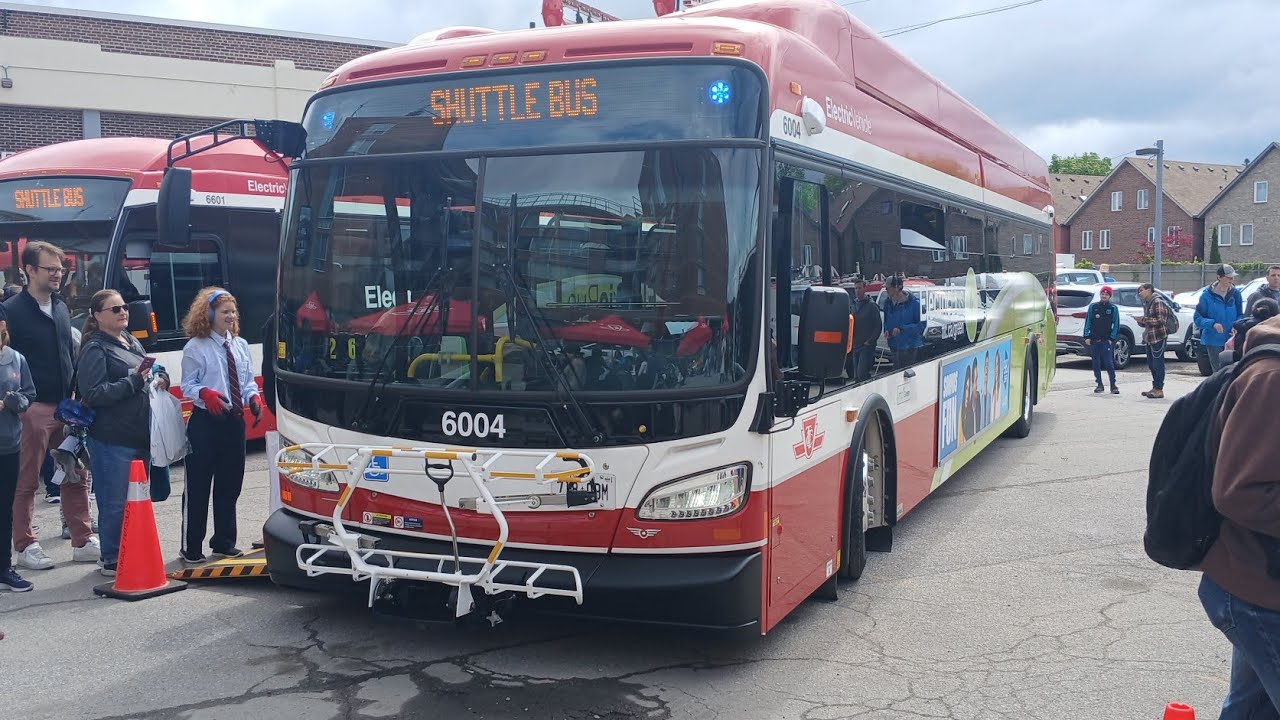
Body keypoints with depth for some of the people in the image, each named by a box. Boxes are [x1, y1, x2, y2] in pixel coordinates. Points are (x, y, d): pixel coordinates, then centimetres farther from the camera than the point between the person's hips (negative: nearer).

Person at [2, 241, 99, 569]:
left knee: (76, 477, 9)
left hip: (66, 406, 7)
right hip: (33, 409, -6)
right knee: (26, 482, 4)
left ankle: (83, 541, 15)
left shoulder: (61, 308, 13)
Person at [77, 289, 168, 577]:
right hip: (112, 439, -8)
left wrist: (160, 379, 6)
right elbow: (92, 393, -16)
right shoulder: (95, 349, -8)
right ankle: (112, 561, 7)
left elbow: (147, 377, 29)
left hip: (139, 435, 8)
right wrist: (134, 381, -21)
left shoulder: (132, 343, 17)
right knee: (116, 503, -3)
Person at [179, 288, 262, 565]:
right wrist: (205, 394, -26)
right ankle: (191, 549, 7)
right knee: (197, 487, -2)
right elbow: (187, 385, -7)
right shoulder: (196, 347, -7)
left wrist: (253, 397, -6)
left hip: (234, 420, 6)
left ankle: (224, 543, 27)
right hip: (205, 421, -6)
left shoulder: (240, 345, 10)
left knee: (230, 485, 14)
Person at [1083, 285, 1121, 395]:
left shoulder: (1113, 309, 4)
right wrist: (1087, 336, -1)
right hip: (1094, 340, 2)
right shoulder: (1093, 307, 7)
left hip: (1107, 340, -2)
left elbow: (1116, 325, 3)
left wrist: (1112, 338, -6)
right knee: (1096, 363, 7)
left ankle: (1113, 385, -3)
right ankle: (1099, 384, 15)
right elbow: (1087, 322, 7)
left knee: (1109, 363, -7)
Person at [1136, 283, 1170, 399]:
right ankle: (1155, 388, 20)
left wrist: (1144, 319, -17)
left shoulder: (1158, 302, -11)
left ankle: (1159, 390, -5)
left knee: (1158, 364, -7)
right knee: (1151, 364, 12)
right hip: (1149, 338, 9)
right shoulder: (1146, 304, 17)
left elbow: (1161, 320, -17)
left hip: (1158, 337, -9)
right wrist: (1141, 321, 4)